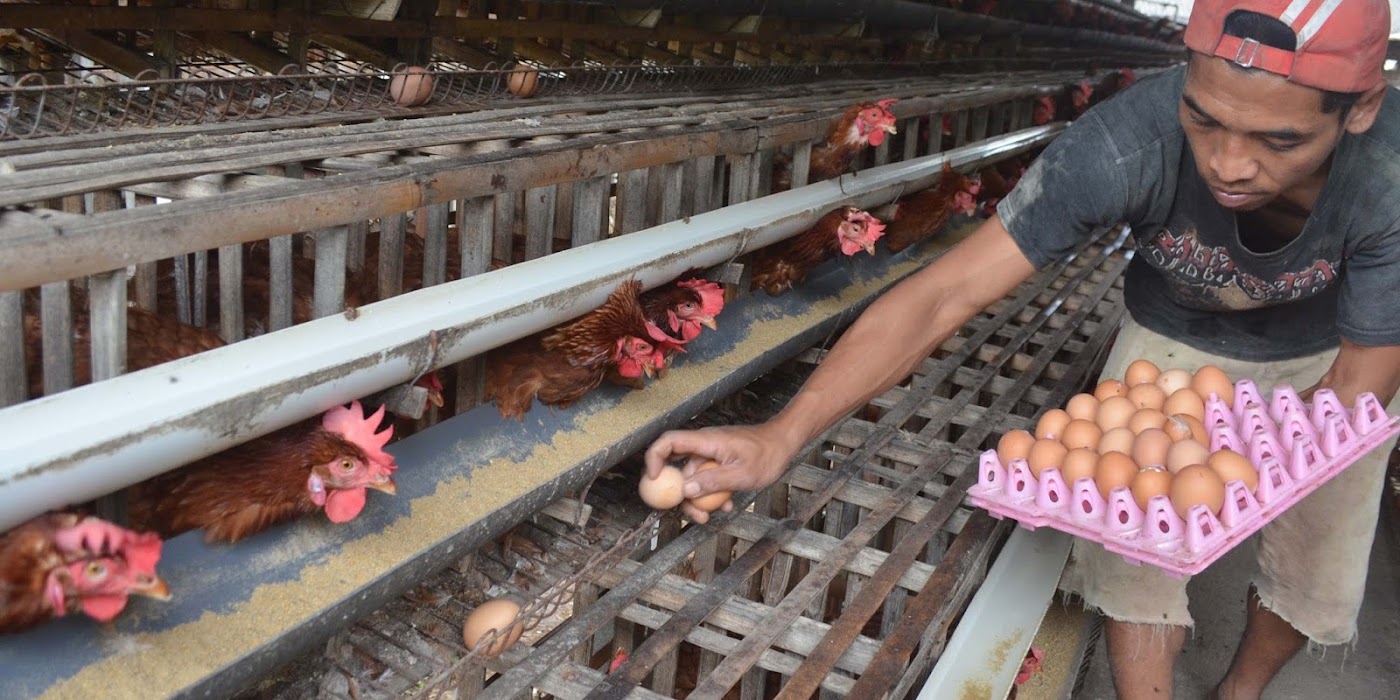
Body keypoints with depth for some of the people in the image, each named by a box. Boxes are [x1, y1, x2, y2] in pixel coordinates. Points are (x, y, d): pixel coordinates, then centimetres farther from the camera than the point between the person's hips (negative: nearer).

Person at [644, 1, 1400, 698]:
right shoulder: (1127, 143, -40)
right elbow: (942, 295, -43)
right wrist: (779, 436, -53)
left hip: (1327, 355, 1)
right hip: (1174, 333, 0)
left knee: (1314, 569, 8)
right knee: (1132, 551, -6)